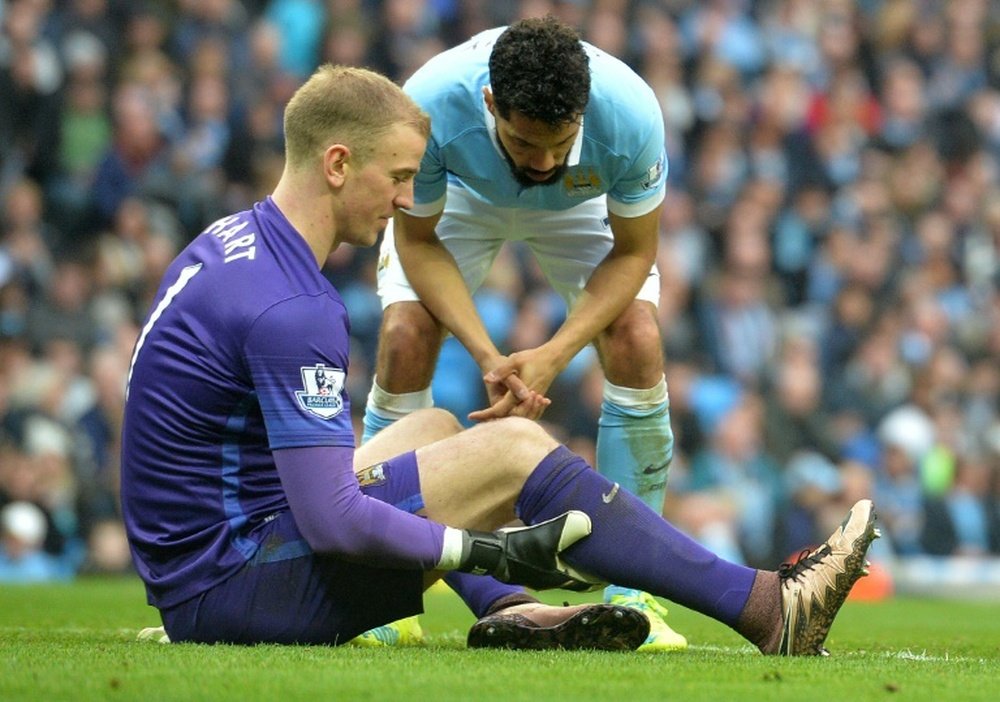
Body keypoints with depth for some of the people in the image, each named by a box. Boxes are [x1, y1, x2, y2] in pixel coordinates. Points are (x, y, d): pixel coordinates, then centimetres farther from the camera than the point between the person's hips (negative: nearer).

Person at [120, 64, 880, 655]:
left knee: (439, 425, 25)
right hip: (230, 587, -10)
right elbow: (331, 522, -25)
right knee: (514, 450, -9)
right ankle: (767, 609, -5)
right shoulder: (290, 311, -21)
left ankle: (504, 616, 3)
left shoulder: (231, 243, 10)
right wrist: (494, 550, -14)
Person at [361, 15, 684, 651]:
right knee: (405, 340, -21)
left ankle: (628, 591, -9)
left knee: (638, 346, -21)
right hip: (460, 194, 0)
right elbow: (418, 240, -23)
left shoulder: (631, 113, -40)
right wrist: (486, 354, -35)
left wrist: (554, 355, -34)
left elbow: (634, 252, -22)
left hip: (582, 205, 0)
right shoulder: (431, 103, -41)